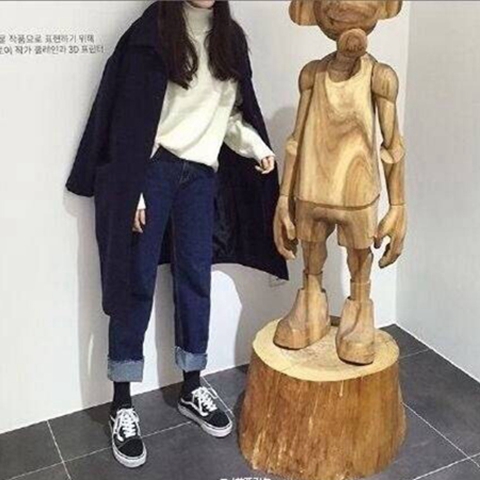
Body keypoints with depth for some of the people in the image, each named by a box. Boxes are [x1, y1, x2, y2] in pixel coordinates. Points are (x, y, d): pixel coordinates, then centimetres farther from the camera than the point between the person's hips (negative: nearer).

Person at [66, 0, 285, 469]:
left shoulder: (231, 38, 11)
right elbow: (131, 116, -10)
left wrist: (257, 147, -2)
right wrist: (130, 188, -14)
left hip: (201, 171, 5)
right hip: (151, 167, -5)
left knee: (196, 277, 9)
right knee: (137, 281, -1)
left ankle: (192, 389, 24)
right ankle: (122, 406, 10)